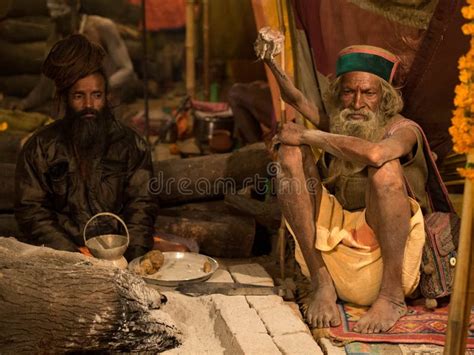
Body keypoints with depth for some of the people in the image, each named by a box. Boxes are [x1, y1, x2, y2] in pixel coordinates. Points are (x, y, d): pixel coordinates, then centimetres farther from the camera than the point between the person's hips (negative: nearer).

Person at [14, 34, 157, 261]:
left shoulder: (131, 145, 8)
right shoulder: (40, 147, 5)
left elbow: (141, 205, 4)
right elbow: (30, 209, 0)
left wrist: (133, 251, -13)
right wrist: (69, 252, -13)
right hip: (61, 256, -1)